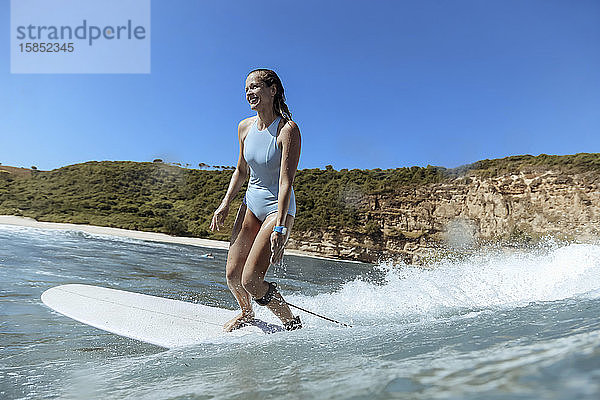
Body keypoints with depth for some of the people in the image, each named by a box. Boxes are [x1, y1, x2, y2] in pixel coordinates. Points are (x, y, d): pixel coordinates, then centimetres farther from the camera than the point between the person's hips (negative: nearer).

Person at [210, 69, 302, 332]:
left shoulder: (287, 130, -18)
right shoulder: (245, 127, 3)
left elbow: (285, 182, -23)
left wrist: (280, 228, -29)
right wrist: (225, 203, 6)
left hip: (278, 207, -6)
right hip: (251, 203, 6)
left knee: (250, 280, -13)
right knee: (232, 275, 6)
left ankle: (293, 324, 11)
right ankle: (246, 313, 39)